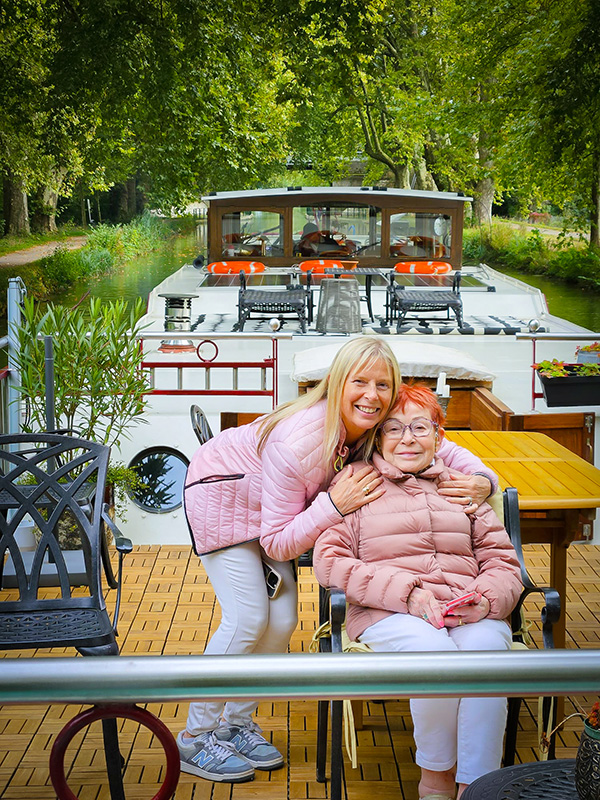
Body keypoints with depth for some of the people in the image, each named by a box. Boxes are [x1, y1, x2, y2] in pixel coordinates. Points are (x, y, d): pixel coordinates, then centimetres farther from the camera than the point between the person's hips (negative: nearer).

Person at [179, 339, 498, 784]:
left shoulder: (372, 429, -22)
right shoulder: (298, 443, -40)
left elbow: (440, 448, -5)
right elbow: (277, 545, -30)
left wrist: (480, 478, -26)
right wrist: (335, 504, -41)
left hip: (270, 502, 7)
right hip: (221, 494, -7)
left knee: (282, 618, -1)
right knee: (246, 618, -13)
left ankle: (237, 723, 19)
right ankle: (196, 739, 3)